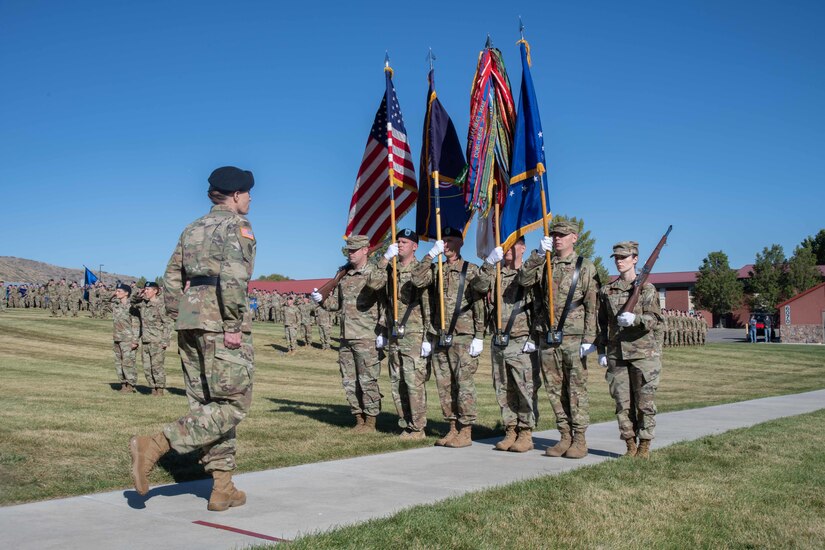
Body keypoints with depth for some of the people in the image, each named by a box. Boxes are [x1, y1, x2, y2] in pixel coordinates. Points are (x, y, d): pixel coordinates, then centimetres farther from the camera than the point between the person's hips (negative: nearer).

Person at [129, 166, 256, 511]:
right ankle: (154, 446, -14)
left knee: (206, 405, 10)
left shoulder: (193, 229, 19)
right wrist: (233, 325, -18)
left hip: (189, 322, 8)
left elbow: (171, 278, 16)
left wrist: (180, 320, 18)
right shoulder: (237, 226, -5)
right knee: (233, 405, -3)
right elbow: (233, 277, -20)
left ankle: (223, 489, 13)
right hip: (220, 323, -8)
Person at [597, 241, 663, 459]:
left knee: (644, 401, 0)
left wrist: (634, 319, -26)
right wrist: (601, 351, 8)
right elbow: (601, 323, 14)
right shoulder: (606, 290, 11)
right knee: (622, 402, 4)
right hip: (616, 354, 3)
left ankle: (644, 446, 12)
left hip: (644, 353, -3)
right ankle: (630, 445, 14)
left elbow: (655, 319, -7)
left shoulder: (647, 289, 2)